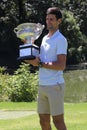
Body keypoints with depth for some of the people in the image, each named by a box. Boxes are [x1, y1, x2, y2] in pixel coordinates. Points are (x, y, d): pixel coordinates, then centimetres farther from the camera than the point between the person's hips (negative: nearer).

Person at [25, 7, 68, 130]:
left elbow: (61, 65, -18)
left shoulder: (61, 40, -9)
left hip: (55, 86, -8)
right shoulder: (45, 38, 16)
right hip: (42, 86, 8)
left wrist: (40, 64, -17)